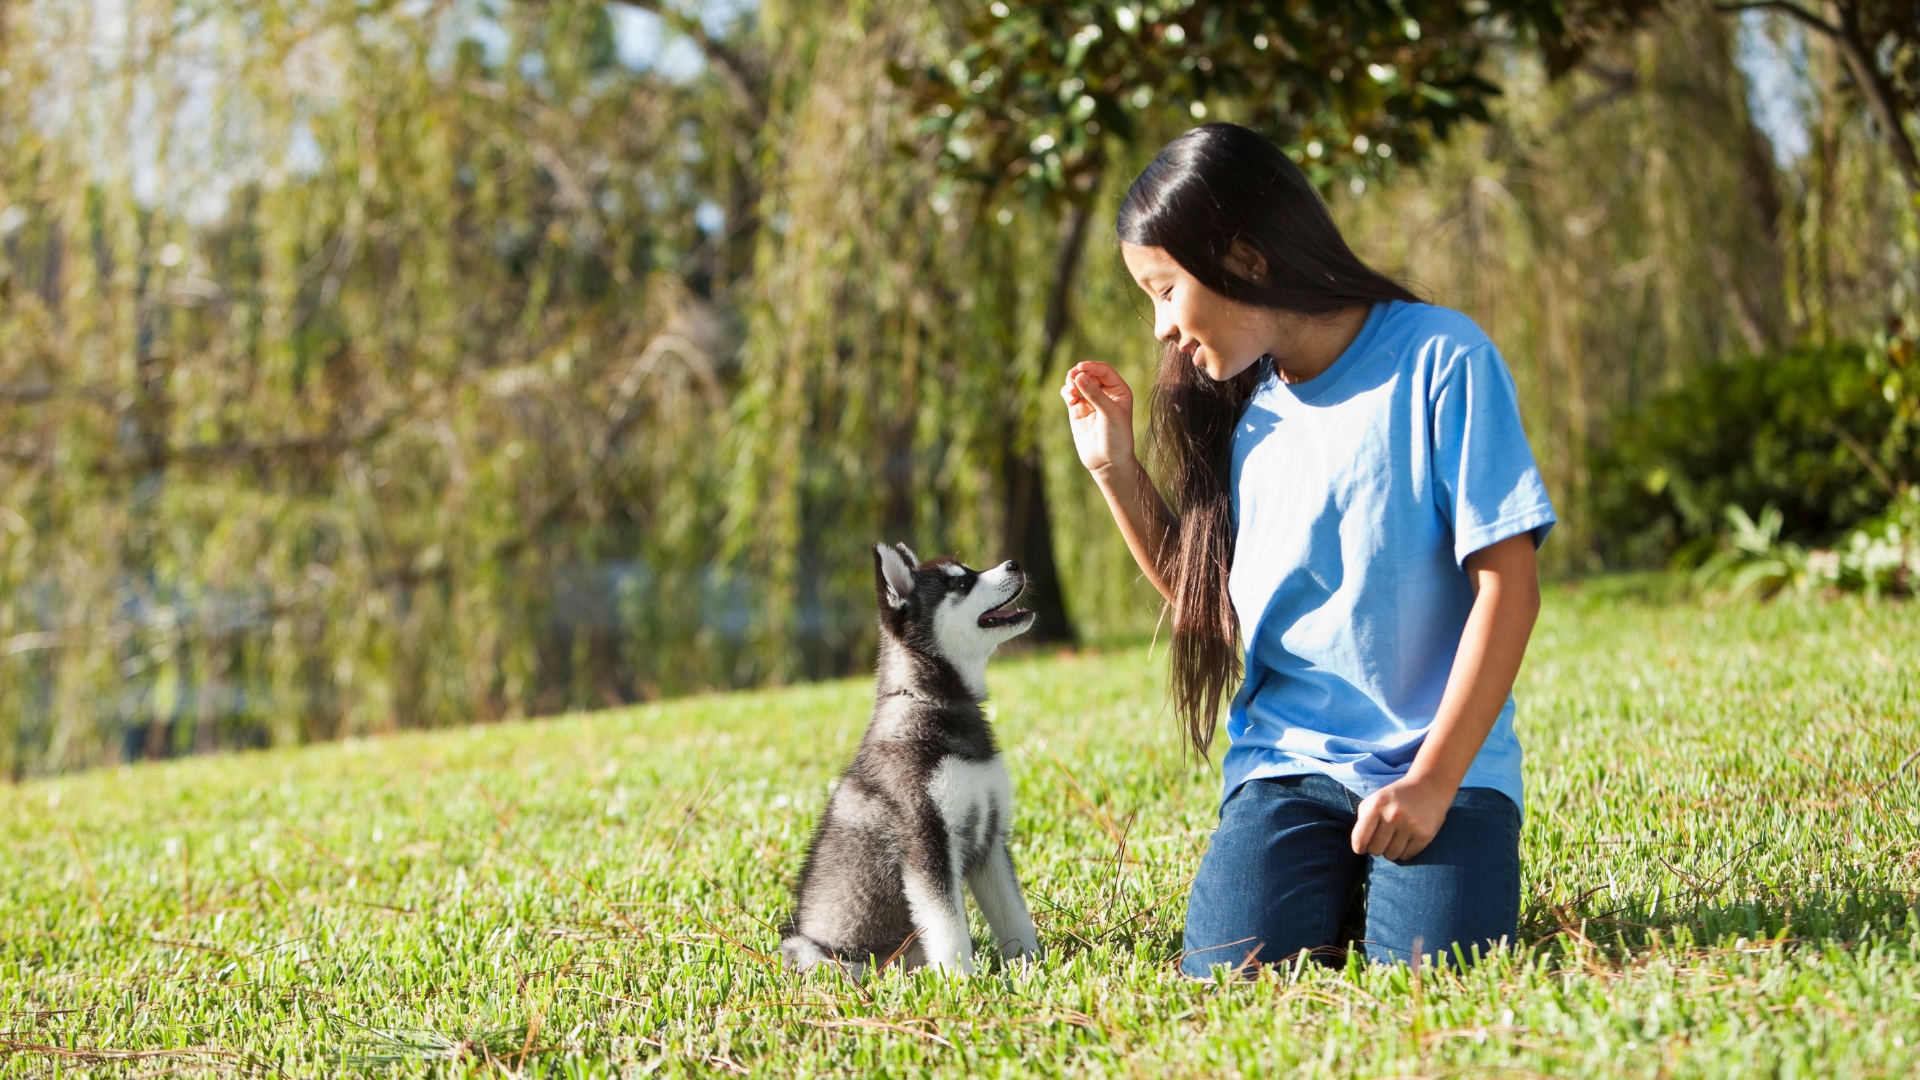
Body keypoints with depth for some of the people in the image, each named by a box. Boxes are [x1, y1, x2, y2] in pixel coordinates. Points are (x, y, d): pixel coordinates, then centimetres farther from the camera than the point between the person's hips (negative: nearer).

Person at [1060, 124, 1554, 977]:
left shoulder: (1438, 361, -7)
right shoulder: (1242, 411, 12)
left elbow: (1508, 589, -10)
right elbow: (1205, 601, 22)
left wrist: (1432, 782, -16)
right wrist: (1114, 467, 11)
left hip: (1441, 756, -4)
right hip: (1287, 759, 4)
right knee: (1232, 972, -21)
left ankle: (1390, 868, 7)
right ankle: (1335, 881, 11)